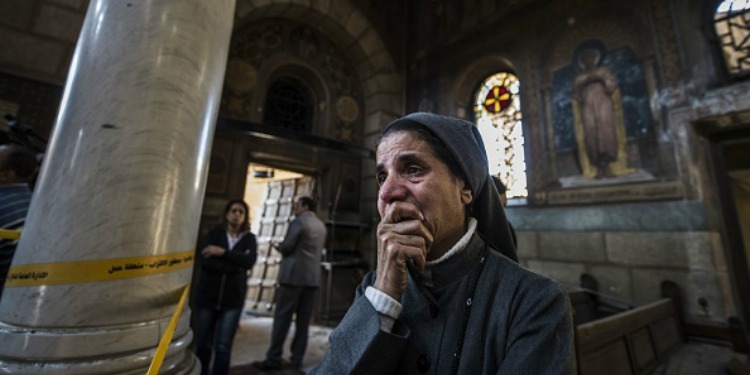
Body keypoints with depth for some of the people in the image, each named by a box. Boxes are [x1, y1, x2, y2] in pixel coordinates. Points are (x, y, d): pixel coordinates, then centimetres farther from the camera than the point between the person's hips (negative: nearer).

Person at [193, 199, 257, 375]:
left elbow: (249, 261, -14)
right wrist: (235, 265, -16)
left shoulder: (249, 238, 3)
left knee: (223, 348, 0)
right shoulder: (215, 232, 2)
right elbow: (203, 258, -13)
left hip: (232, 299, 0)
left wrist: (223, 252, -18)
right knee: (202, 345, 11)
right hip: (207, 296, 1)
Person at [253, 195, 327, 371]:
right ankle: (296, 360, 13)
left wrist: (278, 246, 10)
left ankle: (274, 359, 6)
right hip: (313, 277, 7)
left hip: (294, 275, -6)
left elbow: (286, 247, -11)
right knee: (303, 321, 8)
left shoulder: (298, 222, -6)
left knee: (282, 318, 1)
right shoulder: (321, 226, 16)